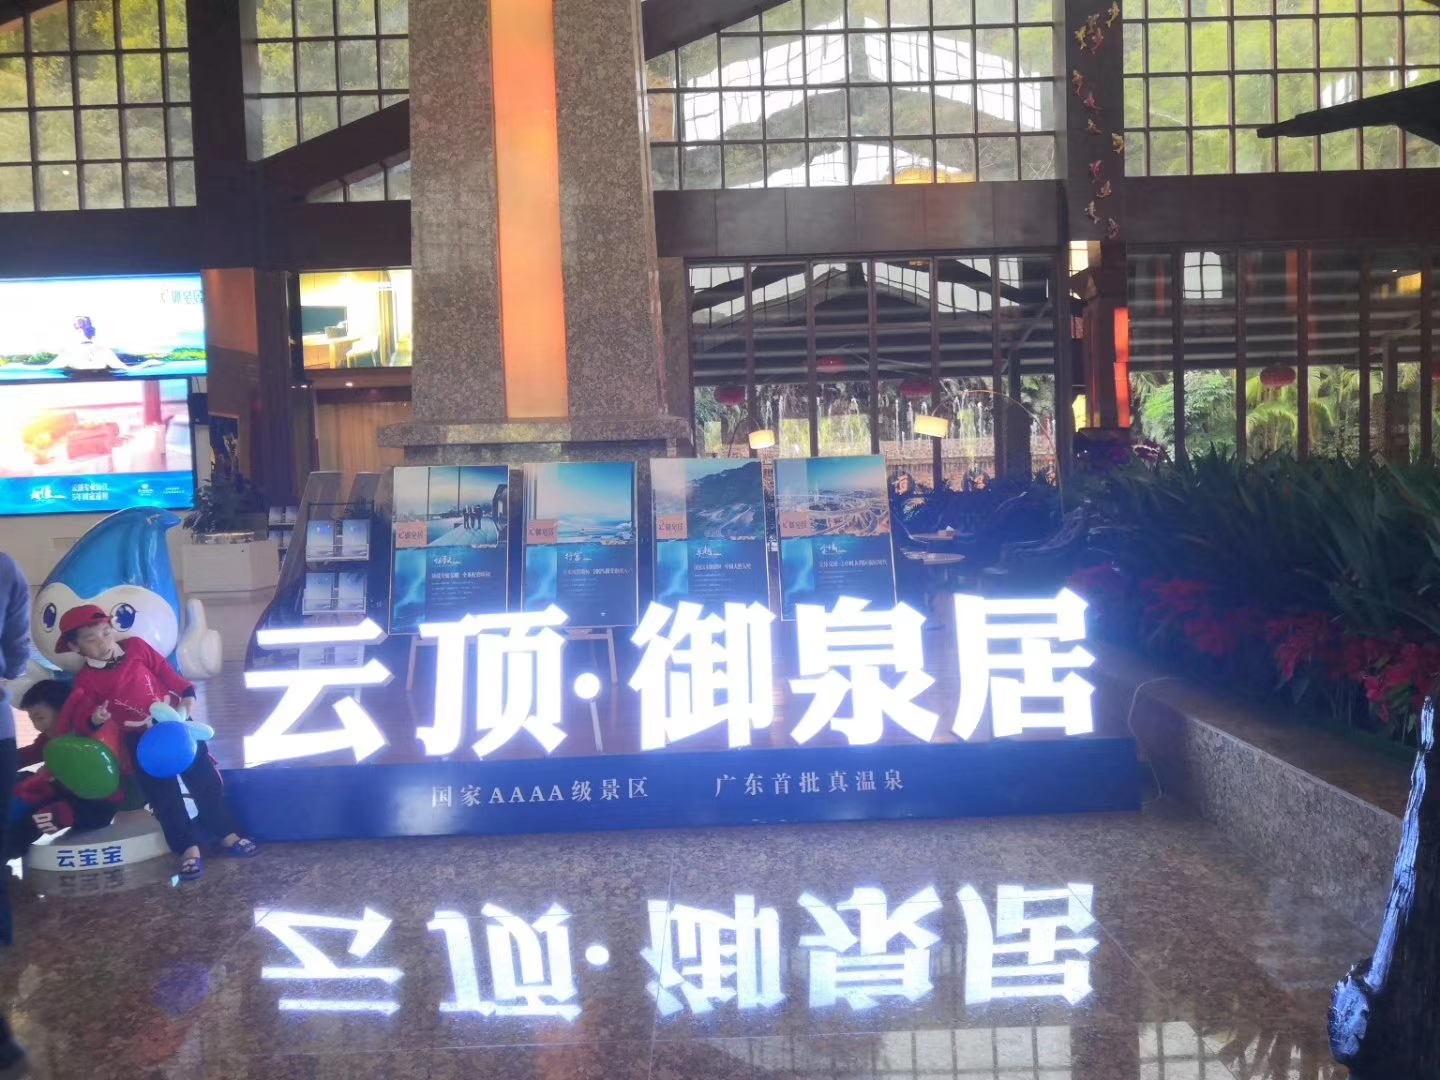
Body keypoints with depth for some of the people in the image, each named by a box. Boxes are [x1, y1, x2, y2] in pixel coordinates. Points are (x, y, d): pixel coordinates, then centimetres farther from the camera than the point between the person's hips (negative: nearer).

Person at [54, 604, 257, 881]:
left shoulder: (136, 647, -1)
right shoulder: (86, 680, -5)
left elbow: (165, 671, 5)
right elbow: (81, 720, -8)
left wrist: (186, 696, -3)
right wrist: (95, 719, -30)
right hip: (139, 737, -2)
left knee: (204, 776, 0)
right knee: (163, 791, -9)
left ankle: (227, 835, 10)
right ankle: (189, 849, -2)